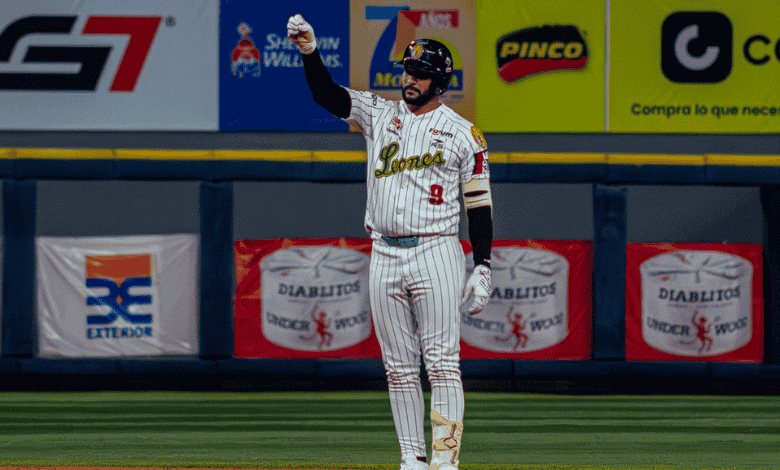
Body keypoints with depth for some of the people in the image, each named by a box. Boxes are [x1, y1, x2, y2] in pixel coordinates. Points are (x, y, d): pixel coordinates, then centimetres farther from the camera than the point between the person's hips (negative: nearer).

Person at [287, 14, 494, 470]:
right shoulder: (379, 114, 12)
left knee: (442, 363, -10)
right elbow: (327, 94, 1)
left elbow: (480, 204, 1)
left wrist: (483, 269, -6)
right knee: (400, 367, 5)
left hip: (436, 253, -4)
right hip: (384, 257, 4)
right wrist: (309, 50, -16)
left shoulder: (463, 133, 2)